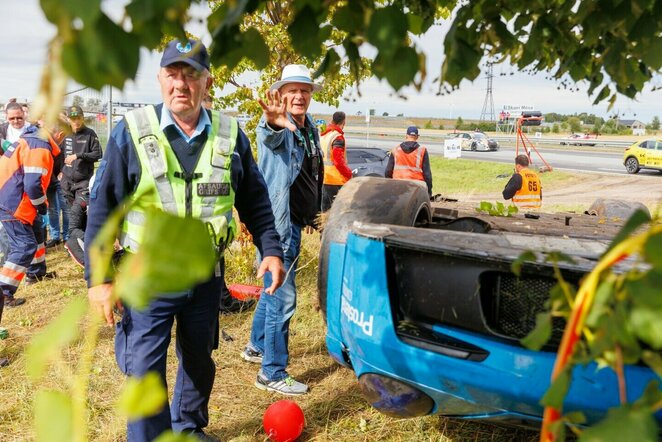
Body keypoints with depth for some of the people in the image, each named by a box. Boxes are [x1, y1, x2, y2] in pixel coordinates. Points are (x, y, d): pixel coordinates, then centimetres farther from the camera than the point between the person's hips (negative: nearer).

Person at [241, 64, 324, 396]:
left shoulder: (310, 130, 11)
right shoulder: (276, 128, -14)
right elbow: (271, 137, -41)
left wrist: (310, 213, 26)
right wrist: (274, 122, -63)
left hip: (294, 222, 9)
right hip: (277, 222, -9)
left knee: (274, 290, 22)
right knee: (283, 298, -5)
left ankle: (257, 346, 41)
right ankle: (272, 374, 6)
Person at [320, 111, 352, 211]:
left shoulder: (323, 135, 11)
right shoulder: (338, 137, -14)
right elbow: (338, 161, -20)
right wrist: (349, 173, -8)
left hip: (323, 178, 8)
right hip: (336, 180, -8)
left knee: (325, 208, 14)